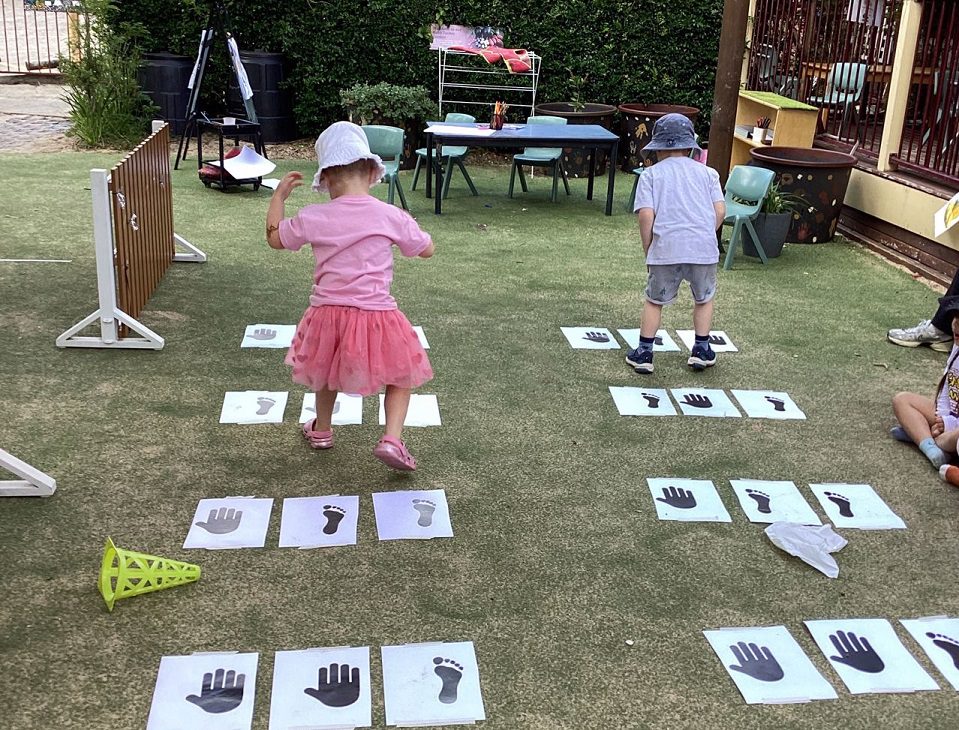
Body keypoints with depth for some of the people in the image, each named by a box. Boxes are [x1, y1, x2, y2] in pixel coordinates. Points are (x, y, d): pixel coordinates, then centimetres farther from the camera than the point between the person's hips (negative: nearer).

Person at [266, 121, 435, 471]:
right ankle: (392, 439, -2)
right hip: (376, 317, -2)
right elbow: (427, 249, 6)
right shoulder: (391, 217, -9)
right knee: (401, 376, 17)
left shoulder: (313, 218, -6)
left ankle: (321, 430, 48)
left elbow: (274, 238, 12)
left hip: (327, 315, 2)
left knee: (328, 369, 31)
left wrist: (279, 195, 23)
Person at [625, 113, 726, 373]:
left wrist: (648, 250, 7)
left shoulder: (651, 174, 10)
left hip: (666, 247, -1)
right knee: (704, 298, 22)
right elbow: (720, 211, 4)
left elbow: (646, 214, -3)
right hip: (704, 247, 1)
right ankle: (701, 350, 26)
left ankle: (644, 353, 16)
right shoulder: (707, 173, 16)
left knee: (654, 301, 15)